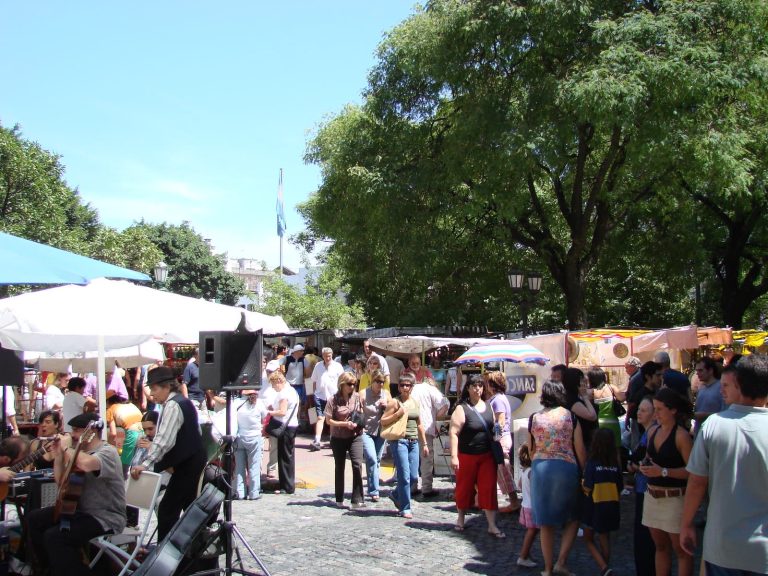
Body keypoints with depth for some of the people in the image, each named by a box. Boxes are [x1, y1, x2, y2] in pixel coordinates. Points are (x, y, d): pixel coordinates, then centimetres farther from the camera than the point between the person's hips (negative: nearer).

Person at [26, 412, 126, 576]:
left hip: (105, 519, -10)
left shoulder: (107, 451, -16)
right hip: (80, 510, 10)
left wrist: (67, 448, -21)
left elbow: (87, 464, -40)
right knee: (34, 519, 11)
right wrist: (59, 455, 2)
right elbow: (61, 481, 16)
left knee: (54, 537, -25)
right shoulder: (80, 452, 12)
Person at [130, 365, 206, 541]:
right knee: (191, 507, 18)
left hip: (187, 465, -10)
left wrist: (145, 464, -31)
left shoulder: (173, 405, -17)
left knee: (167, 509, -9)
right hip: (192, 462, 10)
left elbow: (164, 440, -27)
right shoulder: (181, 401, 14)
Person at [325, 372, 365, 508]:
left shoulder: (357, 397, 1)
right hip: (338, 438, -1)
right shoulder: (334, 399, -8)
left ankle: (357, 500, -11)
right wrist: (345, 424, -19)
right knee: (339, 468, 11)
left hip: (355, 436, 1)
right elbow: (329, 420, -8)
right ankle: (339, 500, 25)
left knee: (357, 465, -15)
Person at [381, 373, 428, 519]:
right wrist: (397, 414, -16)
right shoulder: (395, 402, -3)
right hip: (399, 441, -6)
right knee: (404, 476, -7)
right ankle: (405, 508, 5)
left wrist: (424, 443, 19)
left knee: (414, 477, 5)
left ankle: (397, 495, 31)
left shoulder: (415, 403, 14)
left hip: (414, 442, 6)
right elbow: (383, 421, -5)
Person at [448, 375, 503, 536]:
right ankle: (460, 519, 30)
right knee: (464, 488, 10)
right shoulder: (462, 409, -9)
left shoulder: (488, 407, 6)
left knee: (489, 489, -1)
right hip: (467, 456, -3)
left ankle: (492, 526, 2)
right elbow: (454, 433, -13)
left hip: (487, 456, 3)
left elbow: (494, 428, 15)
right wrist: (454, 456, -19)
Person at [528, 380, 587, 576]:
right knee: (572, 518, 16)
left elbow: (531, 450, 11)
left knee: (546, 523, 11)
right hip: (565, 467, -2)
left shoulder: (534, 418, 4)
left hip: (539, 469, 2)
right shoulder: (570, 416, 0)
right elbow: (580, 450, 0)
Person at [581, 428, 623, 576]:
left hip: (595, 506, -4)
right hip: (611, 506, 4)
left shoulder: (592, 463, -17)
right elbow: (620, 488, 4)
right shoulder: (615, 464, -4)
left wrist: (581, 483, 0)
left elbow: (587, 488, -20)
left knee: (588, 539, 11)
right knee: (605, 539, 17)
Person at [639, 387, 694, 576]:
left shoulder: (681, 435, -14)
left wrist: (663, 472, -22)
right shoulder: (652, 431, 8)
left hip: (674, 498, -7)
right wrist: (645, 466, 3)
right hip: (652, 496, 7)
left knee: (680, 550, 1)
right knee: (660, 546, 17)